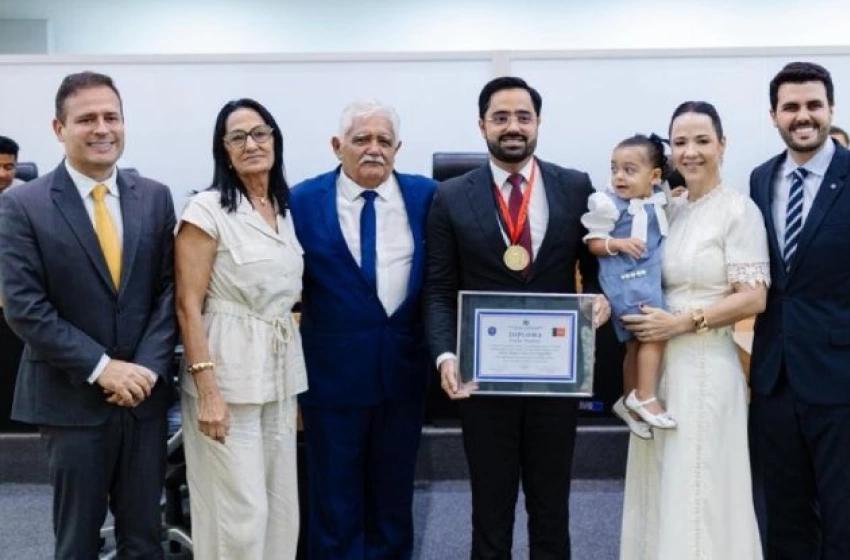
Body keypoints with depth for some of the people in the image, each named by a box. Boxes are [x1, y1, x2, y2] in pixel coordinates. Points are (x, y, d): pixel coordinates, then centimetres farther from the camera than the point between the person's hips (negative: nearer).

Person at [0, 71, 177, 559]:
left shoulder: (155, 198, 4)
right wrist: (101, 368, -16)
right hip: (72, 398, -3)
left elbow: (170, 290, 2)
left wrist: (148, 367, -11)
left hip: (145, 393, 3)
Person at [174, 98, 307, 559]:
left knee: (281, 505, 14)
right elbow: (188, 306, -13)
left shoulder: (285, 210, 10)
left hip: (280, 373, 7)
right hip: (228, 374, -6)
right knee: (240, 510, -1)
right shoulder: (206, 209, -10)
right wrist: (208, 390, -19)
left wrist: (296, 376, 15)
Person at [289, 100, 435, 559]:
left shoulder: (426, 195, 0)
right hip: (333, 371, -2)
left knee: (393, 495, 18)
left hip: (404, 370, 2)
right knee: (335, 499, 12)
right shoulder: (303, 201, -5)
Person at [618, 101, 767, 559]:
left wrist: (682, 322, -18)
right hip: (659, 362, 7)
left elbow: (754, 298, -14)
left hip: (705, 364, -7)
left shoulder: (738, 209, -9)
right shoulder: (670, 209, 10)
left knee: (698, 489, 2)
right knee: (662, 486, 14)